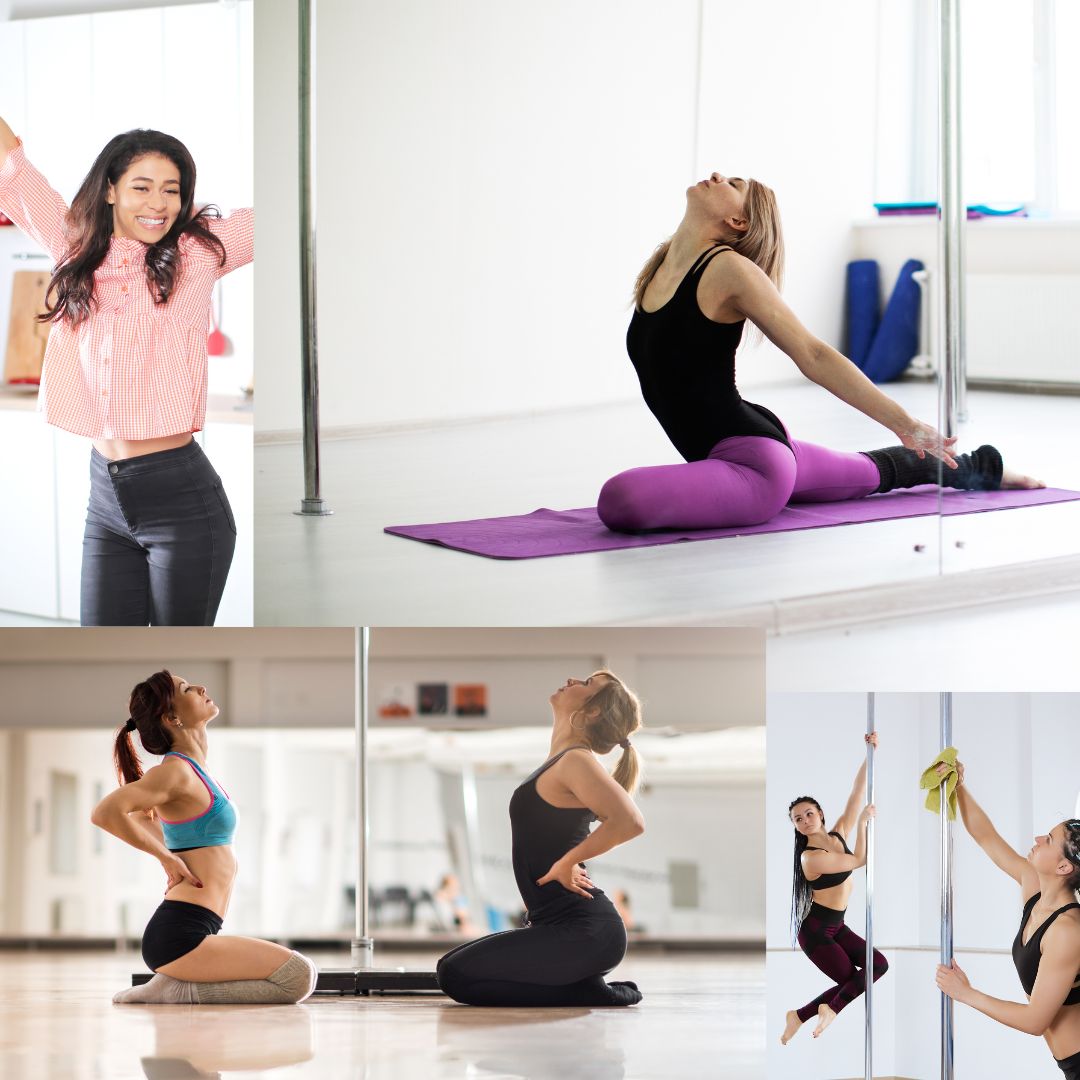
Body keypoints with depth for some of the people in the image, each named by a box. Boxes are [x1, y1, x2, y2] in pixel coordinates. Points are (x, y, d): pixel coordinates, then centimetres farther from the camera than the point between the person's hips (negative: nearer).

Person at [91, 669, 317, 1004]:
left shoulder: (189, 769, 16)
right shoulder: (175, 772, -12)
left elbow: (141, 816, 34)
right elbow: (105, 813, -25)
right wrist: (168, 859, -14)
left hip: (190, 932, 10)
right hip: (179, 935, -10)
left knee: (300, 973, 20)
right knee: (297, 976, -16)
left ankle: (177, 988, 9)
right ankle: (177, 992, -11)